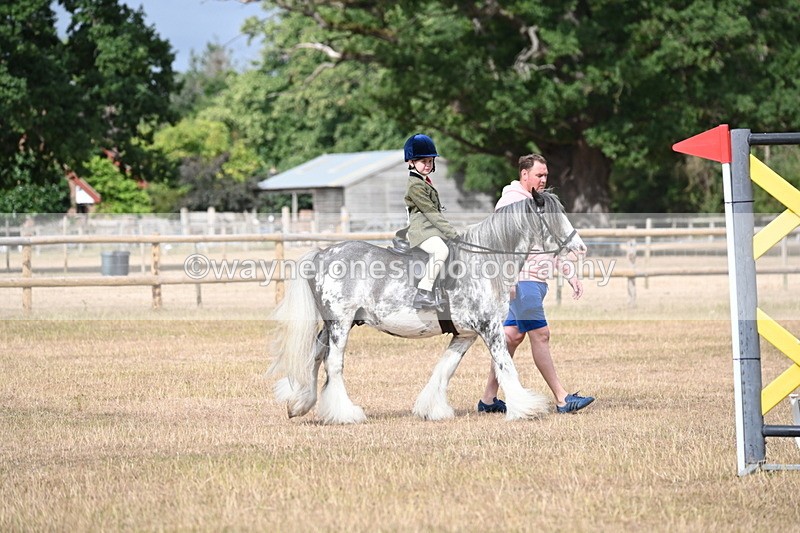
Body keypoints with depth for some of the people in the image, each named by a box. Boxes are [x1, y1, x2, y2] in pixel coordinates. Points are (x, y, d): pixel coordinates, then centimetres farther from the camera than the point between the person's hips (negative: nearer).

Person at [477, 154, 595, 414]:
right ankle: (562, 399, -10)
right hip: (521, 280, -9)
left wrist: (571, 275, 21)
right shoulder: (510, 201, -9)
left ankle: (488, 399, 13)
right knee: (540, 335, -9)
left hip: (538, 281, 9)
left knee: (513, 336, 9)